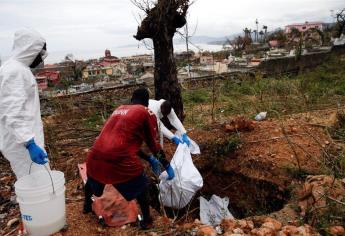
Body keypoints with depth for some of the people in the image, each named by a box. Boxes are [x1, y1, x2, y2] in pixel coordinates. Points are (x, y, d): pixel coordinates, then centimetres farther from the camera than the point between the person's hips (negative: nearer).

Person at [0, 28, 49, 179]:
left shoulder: (19, 69, 14)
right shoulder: (15, 71, -17)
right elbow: (13, 113, -26)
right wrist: (30, 143, -32)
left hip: (25, 138, 10)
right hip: (22, 143, -10)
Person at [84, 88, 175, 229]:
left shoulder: (119, 109, 22)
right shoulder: (146, 113, 5)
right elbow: (153, 145, 6)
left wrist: (149, 159, 35)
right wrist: (167, 166, 20)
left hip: (95, 156, 6)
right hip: (119, 160, -6)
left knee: (93, 177, 36)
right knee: (141, 185, 21)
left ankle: (87, 205, 58)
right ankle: (146, 220, 29)